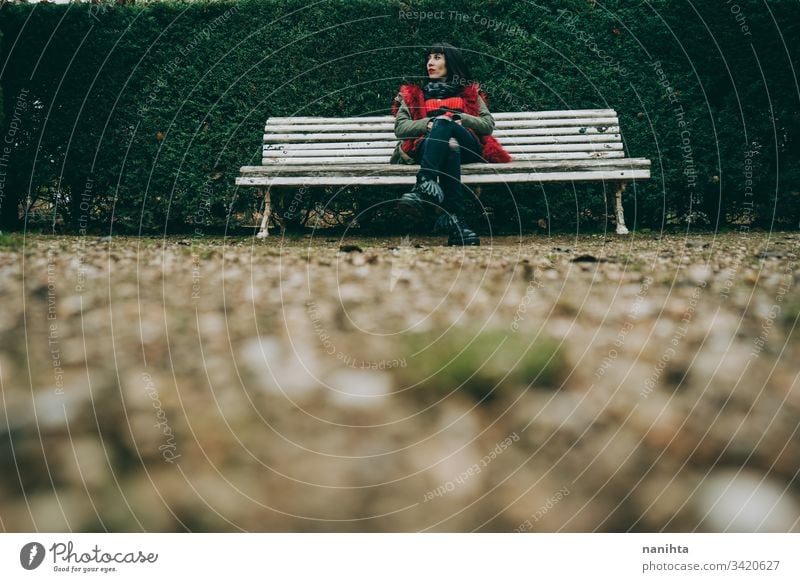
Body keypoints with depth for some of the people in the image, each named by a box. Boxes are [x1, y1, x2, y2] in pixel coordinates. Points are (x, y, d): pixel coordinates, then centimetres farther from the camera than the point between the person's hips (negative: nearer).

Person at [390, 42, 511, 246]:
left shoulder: (469, 93, 32)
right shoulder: (413, 95, 32)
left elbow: (488, 124, 16)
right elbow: (400, 127, 13)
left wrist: (459, 118, -3)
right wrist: (429, 123, -6)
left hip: (467, 149, 0)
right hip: (428, 147, 0)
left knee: (444, 125, -37)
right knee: (449, 147, -41)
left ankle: (423, 187, -59)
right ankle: (454, 219, -61)